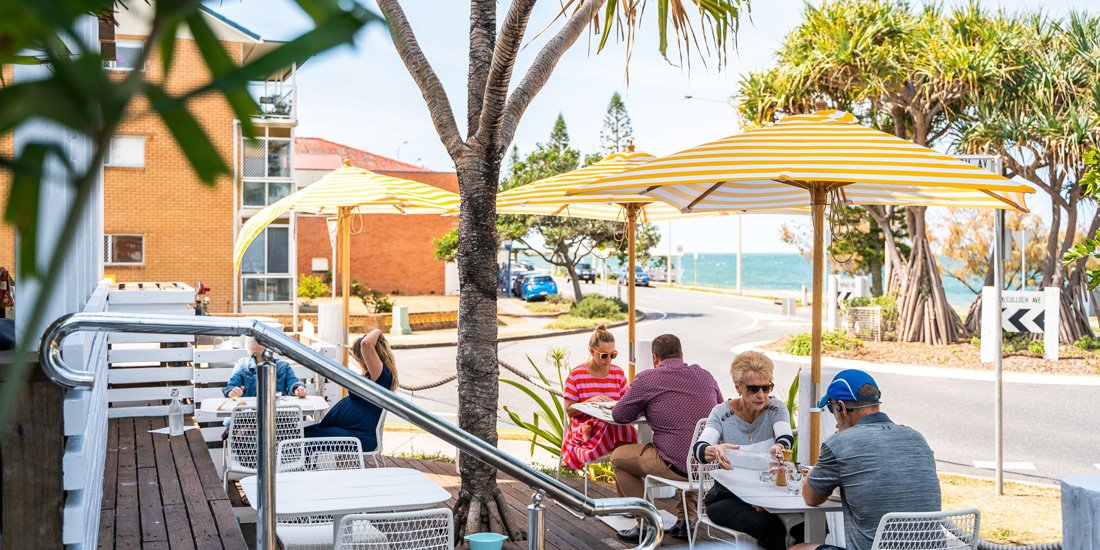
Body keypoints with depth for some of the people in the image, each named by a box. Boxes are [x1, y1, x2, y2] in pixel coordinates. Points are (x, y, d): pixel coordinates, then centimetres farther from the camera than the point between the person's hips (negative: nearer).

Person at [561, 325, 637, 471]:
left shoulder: (618, 373, 12)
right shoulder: (576, 375, 0)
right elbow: (569, 411, -2)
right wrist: (591, 401, -17)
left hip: (615, 425, 3)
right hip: (585, 428, -3)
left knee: (632, 434, -33)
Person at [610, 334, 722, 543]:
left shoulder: (647, 379, -6)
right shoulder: (704, 375, 9)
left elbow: (619, 416, 4)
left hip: (676, 466, -5)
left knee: (618, 457, 18)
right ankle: (685, 520, 32)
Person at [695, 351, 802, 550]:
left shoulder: (776, 408, -1)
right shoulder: (721, 413, -5)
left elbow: (786, 438, -20)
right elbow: (699, 449, -20)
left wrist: (779, 448, -46)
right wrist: (714, 451, -45)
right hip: (728, 497, -2)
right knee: (770, 526, -31)